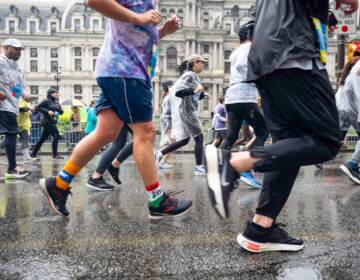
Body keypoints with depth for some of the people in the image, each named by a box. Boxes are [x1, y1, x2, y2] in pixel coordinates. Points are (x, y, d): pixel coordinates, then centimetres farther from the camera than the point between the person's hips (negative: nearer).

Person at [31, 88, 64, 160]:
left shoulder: (56, 103, 14)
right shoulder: (46, 101, -8)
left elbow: (60, 112, 20)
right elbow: (37, 107, -13)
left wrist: (61, 110, -3)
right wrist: (47, 111, -20)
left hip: (52, 122, 8)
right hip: (47, 121, -8)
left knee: (43, 138, 13)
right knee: (56, 135, -14)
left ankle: (33, 154, 24)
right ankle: (55, 155, -10)